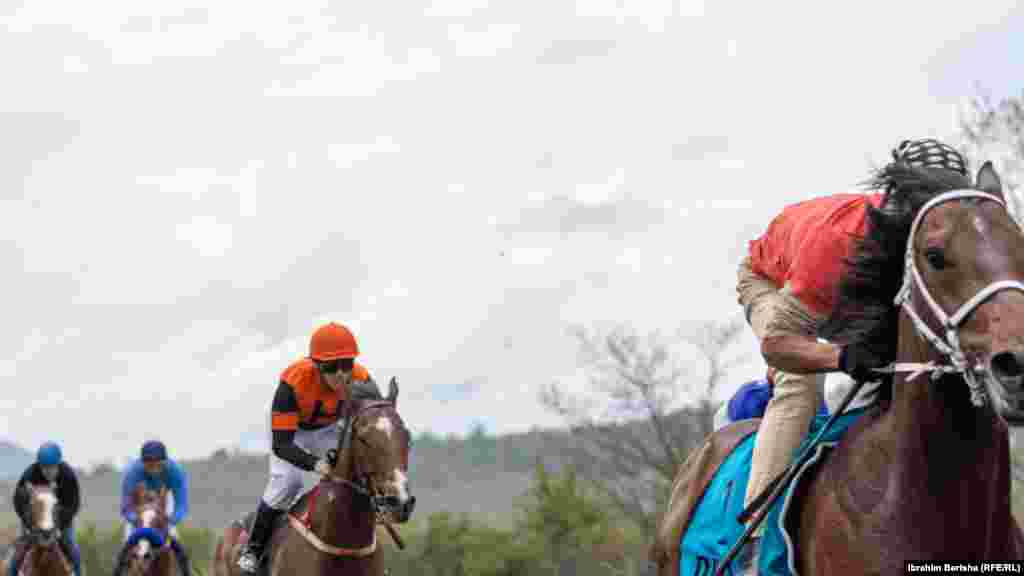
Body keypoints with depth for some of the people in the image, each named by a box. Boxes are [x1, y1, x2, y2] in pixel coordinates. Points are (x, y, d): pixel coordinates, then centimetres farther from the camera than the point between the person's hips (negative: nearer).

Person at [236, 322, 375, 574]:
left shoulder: (361, 380, -31)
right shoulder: (294, 381, -41)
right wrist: (314, 463, -58)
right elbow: (281, 444, -40)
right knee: (287, 480, -22)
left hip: (327, 430, 4)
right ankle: (253, 547, -4)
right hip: (290, 431, -4)